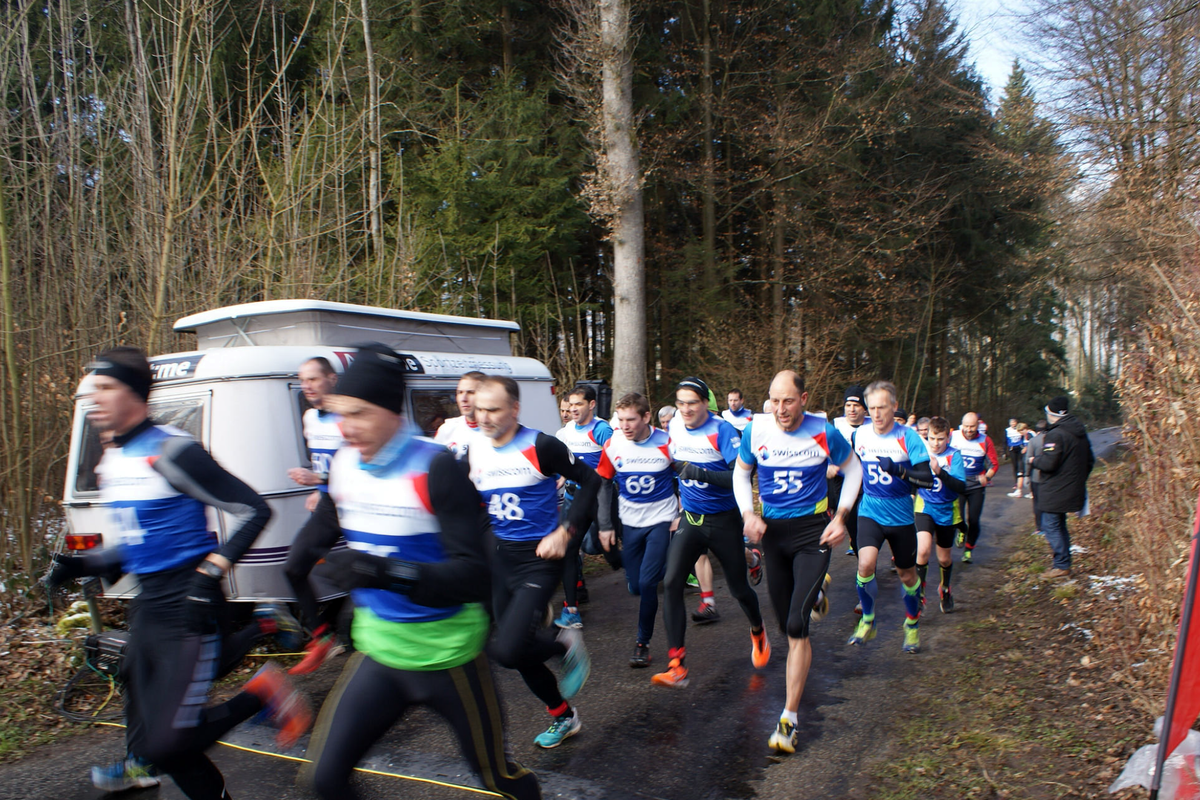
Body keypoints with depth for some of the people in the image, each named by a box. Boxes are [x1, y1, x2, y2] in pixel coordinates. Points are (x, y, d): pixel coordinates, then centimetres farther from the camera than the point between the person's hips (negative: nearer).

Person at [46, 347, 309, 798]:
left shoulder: (171, 451, -16)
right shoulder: (111, 460, 12)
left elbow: (254, 510, -16)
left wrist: (212, 571, -22)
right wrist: (82, 566, 9)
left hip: (188, 608, -8)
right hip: (149, 606, 8)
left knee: (168, 744, -14)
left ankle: (261, 694, 5)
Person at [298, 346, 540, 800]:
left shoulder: (434, 468, -23)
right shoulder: (344, 464, -3)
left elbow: (475, 575, -29)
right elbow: (324, 526, 21)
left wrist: (389, 572, -40)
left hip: (446, 655, -5)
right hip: (379, 651, 6)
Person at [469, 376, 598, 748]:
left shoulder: (539, 446, -16)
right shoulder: (475, 454, 2)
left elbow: (590, 481, -11)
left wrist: (566, 532, -16)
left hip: (539, 558, -6)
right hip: (499, 559, 7)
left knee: (508, 651, -20)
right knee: (518, 651, 13)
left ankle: (566, 643, 10)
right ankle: (563, 717, 35)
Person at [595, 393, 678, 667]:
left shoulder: (666, 443, -15)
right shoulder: (613, 444, -9)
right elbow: (604, 483, 3)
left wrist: (682, 515, -9)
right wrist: (605, 525, 1)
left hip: (662, 519, -3)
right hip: (631, 522, 3)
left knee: (647, 582, -13)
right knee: (635, 586, 9)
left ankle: (643, 642, 7)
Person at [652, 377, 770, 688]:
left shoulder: (722, 431, -17)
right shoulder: (674, 427, 0)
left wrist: (699, 473, -32)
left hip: (724, 520, -3)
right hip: (689, 520, 4)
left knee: (738, 589, 10)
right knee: (672, 583, -15)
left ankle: (758, 632, 45)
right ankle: (676, 665, -13)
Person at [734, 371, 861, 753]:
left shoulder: (824, 433, -12)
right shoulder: (755, 430, -8)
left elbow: (853, 469, 6)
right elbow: (741, 472, 9)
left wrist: (840, 516, -4)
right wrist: (748, 513, -7)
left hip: (813, 531, -3)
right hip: (772, 531, 3)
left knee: (796, 626, -14)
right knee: (787, 626, 14)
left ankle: (789, 719, -6)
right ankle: (815, 591, 51)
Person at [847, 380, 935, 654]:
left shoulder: (908, 437, -13)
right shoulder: (860, 434, -2)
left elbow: (928, 479, -19)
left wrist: (900, 470, -33)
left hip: (901, 516, -1)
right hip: (870, 513, 1)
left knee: (907, 574, 12)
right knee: (866, 563, -20)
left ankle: (912, 626, 37)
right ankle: (867, 620, 2)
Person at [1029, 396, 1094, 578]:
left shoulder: (1056, 435, -20)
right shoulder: (1080, 433, 11)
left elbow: (1048, 463, -26)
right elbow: (1089, 461, 20)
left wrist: (1034, 460, -6)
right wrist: (1078, 479, 28)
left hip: (1055, 492, -9)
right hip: (1073, 490, 9)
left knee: (1051, 526, -3)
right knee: (1059, 526, 19)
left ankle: (1062, 565, -2)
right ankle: (1062, 562, 23)